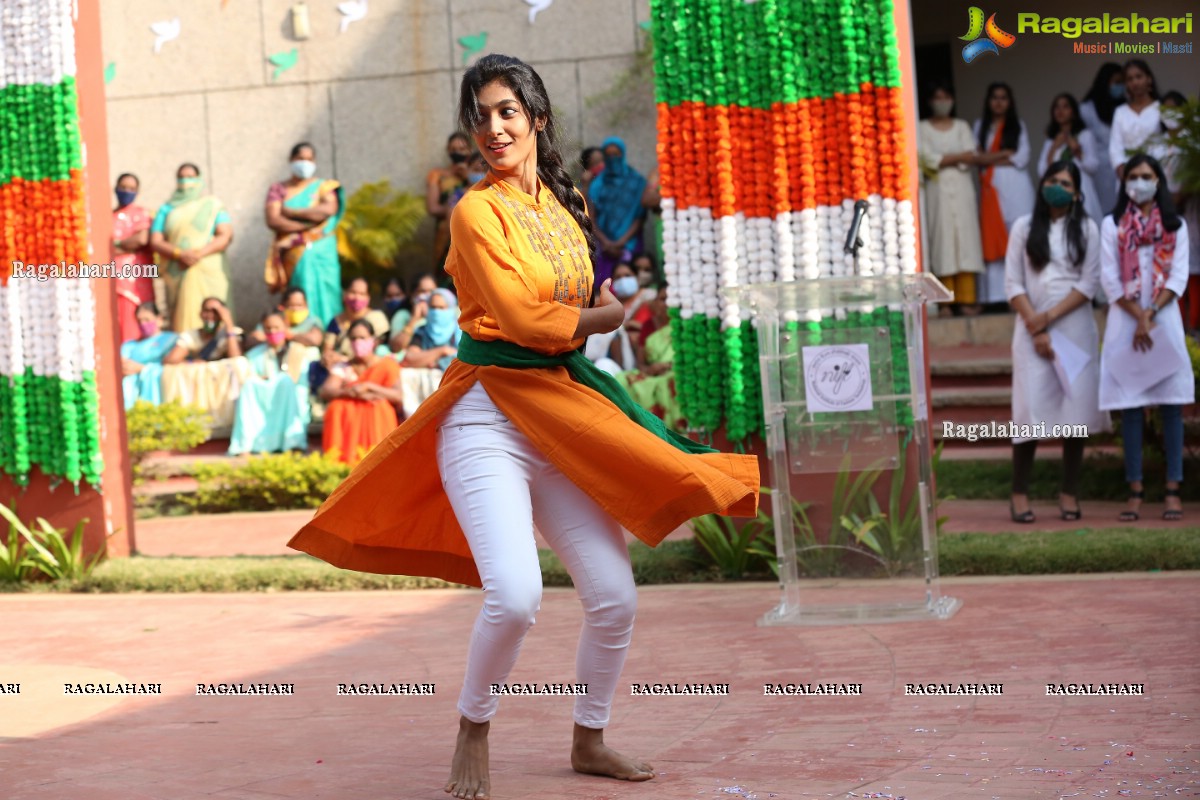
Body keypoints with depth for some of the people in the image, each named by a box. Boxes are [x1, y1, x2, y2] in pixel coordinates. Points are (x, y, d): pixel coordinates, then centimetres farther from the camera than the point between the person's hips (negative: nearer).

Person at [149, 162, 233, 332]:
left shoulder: (212, 205, 13)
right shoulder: (167, 209, 17)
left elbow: (225, 235, 1)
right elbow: (155, 241, 6)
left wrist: (200, 253, -14)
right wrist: (179, 254, -12)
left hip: (209, 273, -1)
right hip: (178, 274, 1)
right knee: (183, 323, -8)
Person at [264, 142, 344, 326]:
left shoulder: (324, 187, 11)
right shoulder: (278, 189, 11)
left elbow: (329, 209, -10)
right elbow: (273, 220, -4)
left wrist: (291, 212, -5)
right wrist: (308, 223, -11)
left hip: (320, 254, 0)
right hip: (293, 255, 0)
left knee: (323, 299, -7)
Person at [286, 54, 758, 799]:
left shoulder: (566, 204, 14)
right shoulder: (478, 210, -7)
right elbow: (522, 318, -12)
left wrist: (574, 318, 4)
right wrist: (606, 316, 2)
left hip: (564, 413, 7)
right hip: (490, 416, -7)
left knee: (616, 597, 4)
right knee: (515, 595, -21)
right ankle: (474, 734, 6)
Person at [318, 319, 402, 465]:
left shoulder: (387, 364, 5)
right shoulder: (343, 368, 11)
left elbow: (398, 396, -9)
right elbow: (325, 392, -6)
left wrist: (368, 386, -20)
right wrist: (352, 392, -22)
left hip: (380, 417, -2)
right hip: (349, 419, 2)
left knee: (379, 405, -33)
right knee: (337, 407, -29)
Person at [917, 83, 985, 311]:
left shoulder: (961, 127, 15)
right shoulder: (922, 128, 6)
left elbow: (972, 158, 3)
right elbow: (927, 159, -6)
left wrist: (943, 160, -10)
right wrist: (958, 157, -5)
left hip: (961, 189, 2)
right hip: (937, 190, -2)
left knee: (965, 236, -4)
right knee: (942, 238, -7)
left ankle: (967, 297, -6)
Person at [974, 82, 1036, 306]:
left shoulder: (1018, 126, 11)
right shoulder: (980, 126, 15)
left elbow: (1022, 158, 0)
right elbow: (977, 157, 3)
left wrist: (991, 159, -3)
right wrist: (1006, 153, -4)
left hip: (1015, 186, -1)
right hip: (990, 187, 1)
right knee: (992, 237, -5)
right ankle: (997, 294, -7)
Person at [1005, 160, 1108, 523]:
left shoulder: (1087, 229, 6)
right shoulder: (1024, 227, 8)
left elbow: (1089, 283, -1)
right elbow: (1013, 282, 2)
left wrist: (1050, 317, -11)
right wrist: (1035, 328, -8)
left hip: (1075, 327, 0)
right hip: (1031, 328, 0)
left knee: (1077, 404, -3)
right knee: (1030, 406, -7)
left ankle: (1069, 493, 4)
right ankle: (1019, 493, -1)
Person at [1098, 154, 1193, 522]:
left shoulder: (1175, 226, 8)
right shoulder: (1112, 225, 6)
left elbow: (1179, 277, 0)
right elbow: (1110, 279, 0)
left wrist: (1150, 314, -11)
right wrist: (1138, 315, -9)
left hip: (1165, 319, 0)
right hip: (1124, 321, 0)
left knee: (1172, 405, -3)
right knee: (1130, 408, -2)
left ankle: (1173, 491, -3)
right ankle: (1135, 492, 0)